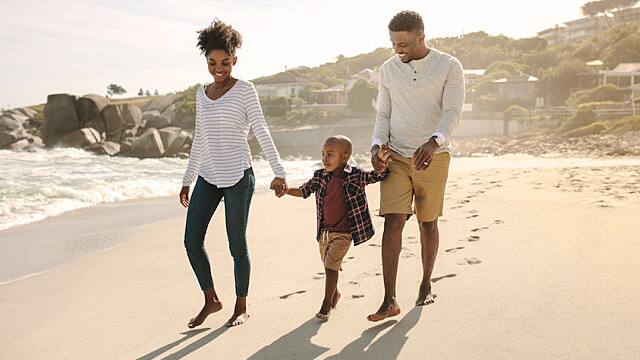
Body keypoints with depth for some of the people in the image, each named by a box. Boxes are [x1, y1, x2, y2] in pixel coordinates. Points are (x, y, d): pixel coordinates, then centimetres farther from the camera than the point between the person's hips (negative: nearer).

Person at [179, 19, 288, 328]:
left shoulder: (244, 90, -2)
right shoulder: (202, 94, 14)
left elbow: (262, 133, -7)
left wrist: (279, 172, -16)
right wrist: (187, 180, 19)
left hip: (238, 176, -5)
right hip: (208, 177, 6)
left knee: (237, 244, 2)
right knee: (192, 241, 1)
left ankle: (241, 306, 19)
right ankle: (211, 300, 19)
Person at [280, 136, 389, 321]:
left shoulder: (355, 175, -10)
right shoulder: (320, 176, 2)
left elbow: (376, 176, -13)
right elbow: (304, 191, 14)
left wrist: (381, 162, -32)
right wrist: (286, 190, 0)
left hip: (343, 232, -5)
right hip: (323, 232, 5)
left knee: (331, 266, -10)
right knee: (328, 266, 19)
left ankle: (326, 303, 5)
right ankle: (335, 294, 44)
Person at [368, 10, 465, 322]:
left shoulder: (449, 67, -5)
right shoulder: (388, 69, 6)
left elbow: (452, 113, -15)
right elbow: (383, 115, 10)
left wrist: (434, 142, -34)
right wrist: (377, 145, -8)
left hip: (433, 157, -2)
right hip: (396, 156, 2)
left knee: (428, 224, 9)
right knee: (393, 222, -9)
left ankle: (426, 285, 30)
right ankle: (389, 301, -8)